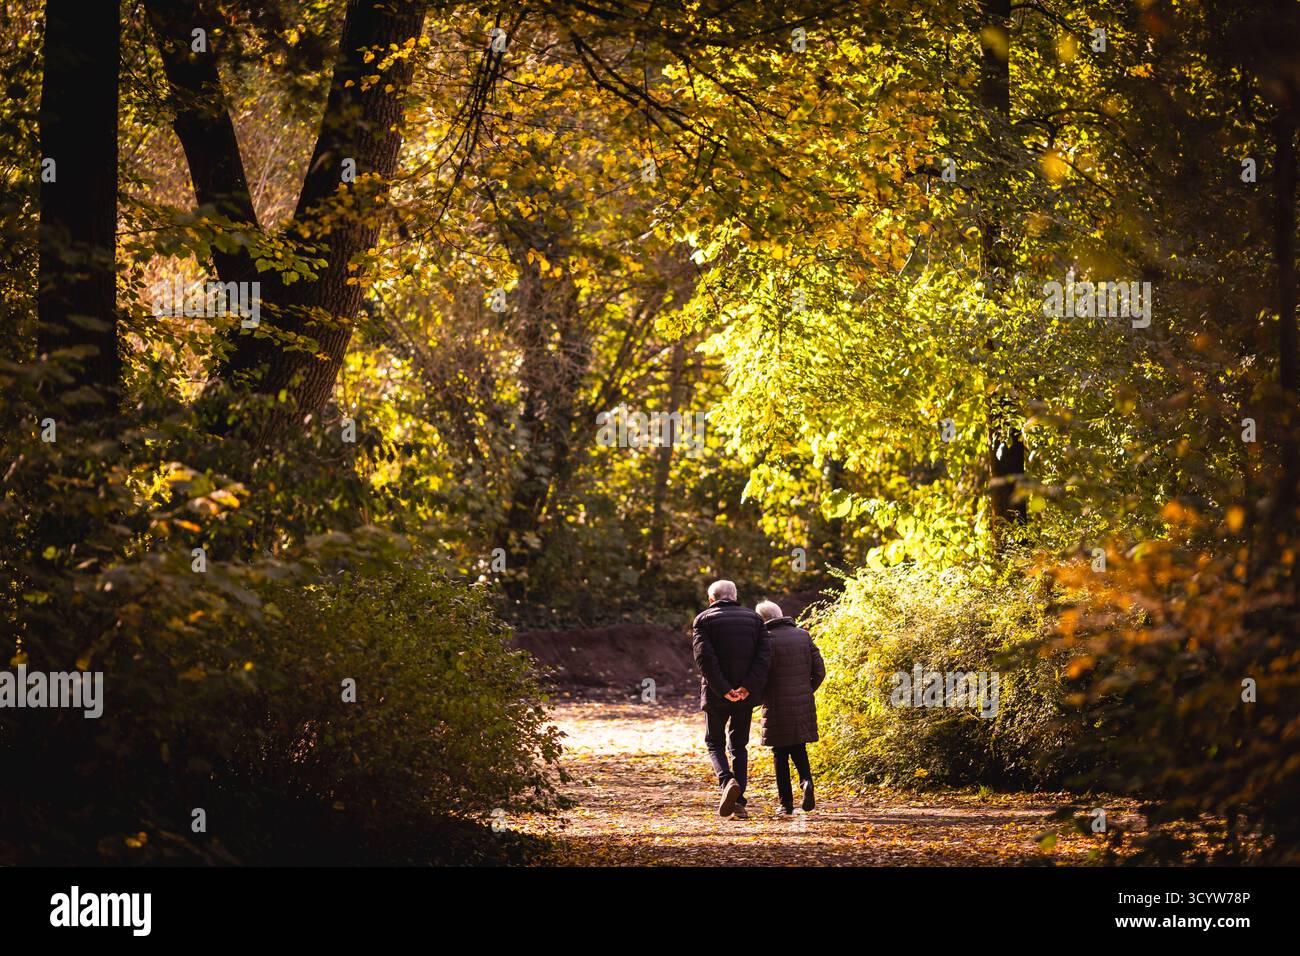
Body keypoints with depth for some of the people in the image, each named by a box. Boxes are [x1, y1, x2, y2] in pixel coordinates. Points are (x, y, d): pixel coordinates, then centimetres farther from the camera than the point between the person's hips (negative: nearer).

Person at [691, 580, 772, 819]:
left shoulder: (703, 620, 0)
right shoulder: (754, 619, 10)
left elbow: (705, 657, -13)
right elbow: (764, 654, -4)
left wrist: (723, 690, -15)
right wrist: (747, 687, -13)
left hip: (716, 693, -3)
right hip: (746, 694, 3)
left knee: (714, 743, 11)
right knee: (739, 745, 13)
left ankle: (727, 781, -17)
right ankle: (738, 802, 4)